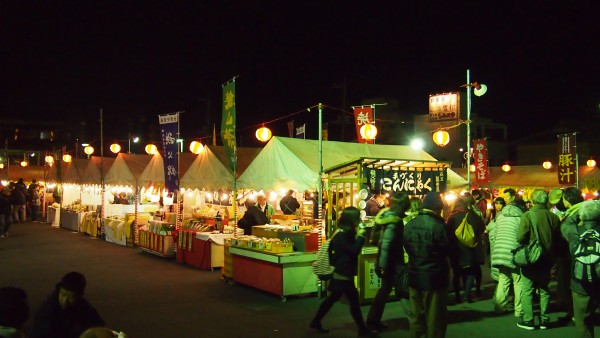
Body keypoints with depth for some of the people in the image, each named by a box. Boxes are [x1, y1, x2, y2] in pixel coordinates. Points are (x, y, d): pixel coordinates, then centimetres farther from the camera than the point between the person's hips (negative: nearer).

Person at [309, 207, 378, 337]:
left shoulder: (344, 233, 11)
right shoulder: (342, 235, -20)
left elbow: (351, 248, 14)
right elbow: (354, 250, -24)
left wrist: (357, 236, 2)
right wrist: (360, 236, -15)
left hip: (341, 272, 10)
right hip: (343, 274, -10)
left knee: (333, 298, 16)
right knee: (354, 300, -2)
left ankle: (316, 322, 24)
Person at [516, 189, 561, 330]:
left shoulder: (528, 215, -15)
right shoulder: (553, 217, -3)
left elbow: (520, 238, -20)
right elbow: (558, 239, 4)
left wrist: (529, 242, 2)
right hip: (547, 259, 4)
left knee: (527, 290, 6)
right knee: (544, 290, 15)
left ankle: (528, 320, 8)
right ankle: (544, 320, 21)